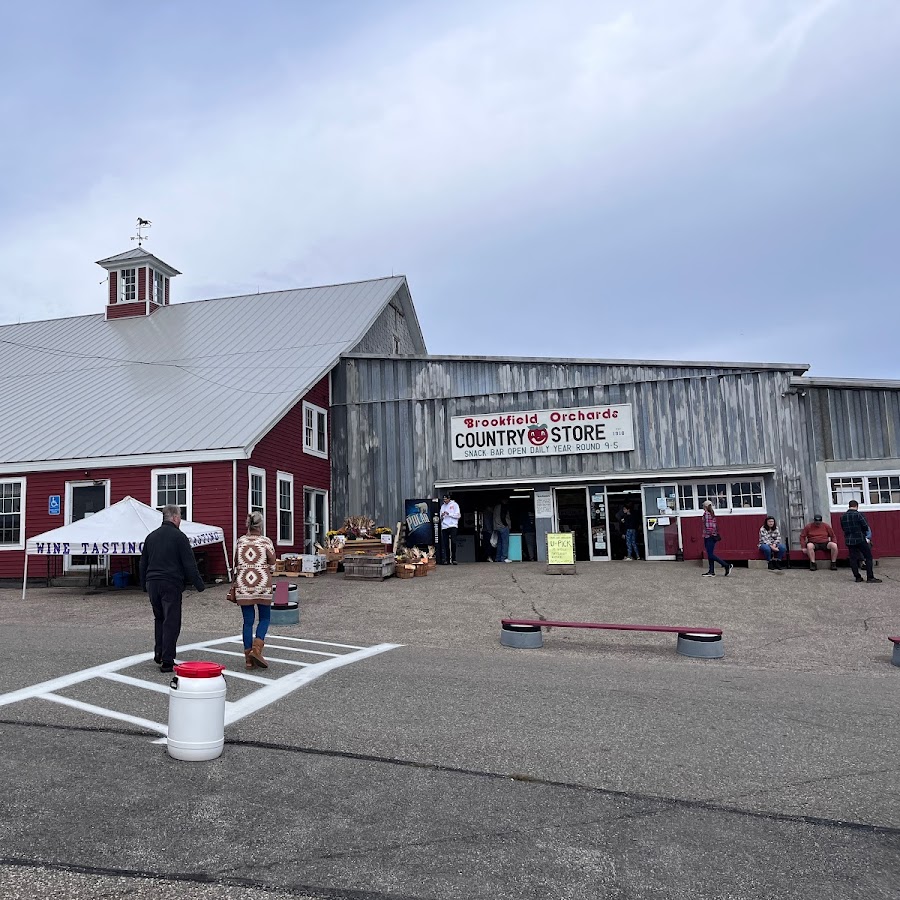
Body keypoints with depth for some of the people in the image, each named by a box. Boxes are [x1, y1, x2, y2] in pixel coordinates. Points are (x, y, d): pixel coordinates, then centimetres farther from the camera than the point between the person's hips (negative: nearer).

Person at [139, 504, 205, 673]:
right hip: (171, 584, -7)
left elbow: (143, 563, 19)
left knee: (159, 619, 21)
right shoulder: (179, 536, -8)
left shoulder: (151, 536, 13)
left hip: (152, 583, 7)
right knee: (171, 622, -2)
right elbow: (189, 564, -10)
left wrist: (144, 584, 28)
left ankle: (158, 654, 21)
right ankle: (167, 662, -3)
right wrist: (199, 584, -2)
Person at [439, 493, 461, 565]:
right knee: (446, 544, 0)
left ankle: (453, 559, -10)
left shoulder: (454, 504, 7)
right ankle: (447, 559, 3)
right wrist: (441, 516, -2)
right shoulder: (443, 506, 19)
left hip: (452, 526, -4)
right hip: (444, 527, 4)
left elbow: (458, 515, -2)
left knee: (453, 542, -13)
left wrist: (449, 514, -10)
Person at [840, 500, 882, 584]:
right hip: (860, 539, -5)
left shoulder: (843, 517, 4)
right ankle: (870, 577, 0)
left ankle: (857, 577, 11)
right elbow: (866, 527, -9)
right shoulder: (858, 514, -12)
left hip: (849, 540, 5)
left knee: (853, 558, 9)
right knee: (868, 557, 3)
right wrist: (862, 532, 10)